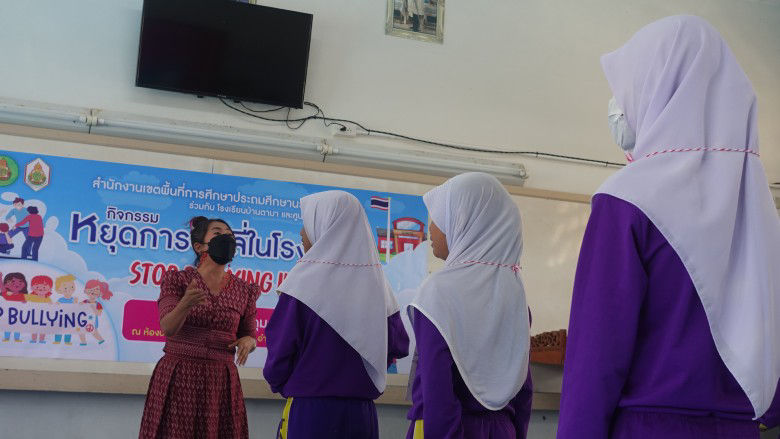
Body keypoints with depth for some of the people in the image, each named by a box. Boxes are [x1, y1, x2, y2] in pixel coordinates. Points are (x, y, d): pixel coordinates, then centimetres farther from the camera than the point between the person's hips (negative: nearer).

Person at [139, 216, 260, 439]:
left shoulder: (244, 291, 9)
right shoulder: (178, 279, 2)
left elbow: (250, 334, 16)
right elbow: (168, 327, -11)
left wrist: (248, 341, -9)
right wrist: (185, 304, -31)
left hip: (220, 381, 2)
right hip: (178, 378, -2)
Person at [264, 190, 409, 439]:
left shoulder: (306, 280, -11)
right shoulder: (376, 282, 2)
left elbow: (281, 346, -10)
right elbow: (399, 345, 6)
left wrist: (277, 382, 10)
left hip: (310, 411, -4)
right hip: (363, 412, 5)